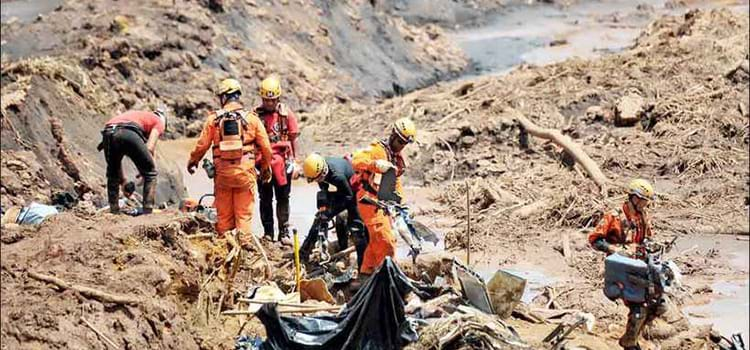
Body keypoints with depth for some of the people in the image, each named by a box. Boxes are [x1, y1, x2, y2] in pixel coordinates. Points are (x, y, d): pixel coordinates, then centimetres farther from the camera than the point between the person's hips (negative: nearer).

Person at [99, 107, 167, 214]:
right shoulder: (159, 121, 26)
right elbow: (149, 148, 9)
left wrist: (121, 177, 45)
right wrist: (143, 171, 23)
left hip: (108, 133, 5)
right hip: (129, 134, -5)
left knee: (112, 174, 28)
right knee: (150, 173, 13)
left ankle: (114, 211, 26)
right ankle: (147, 212, 7)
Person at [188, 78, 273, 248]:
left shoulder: (214, 119, -1)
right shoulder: (251, 118, 0)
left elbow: (202, 145, 3)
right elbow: (265, 147, 3)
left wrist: (192, 162, 21)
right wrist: (266, 168, 18)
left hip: (222, 171, 1)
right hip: (245, 171, -1)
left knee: (223, 213, 10)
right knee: (244, 212, 4)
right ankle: (245, 242, 1)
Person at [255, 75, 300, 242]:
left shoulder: (286, 114, 0)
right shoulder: (256, 114, -3)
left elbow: (293, 139, 5)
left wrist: (294, 160, 3)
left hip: (282, 162, 0)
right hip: (262, 162, 0)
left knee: (283, 198, 5)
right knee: (265, 199, 7)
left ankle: (284, 232, 12)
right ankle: (267, 232, 15)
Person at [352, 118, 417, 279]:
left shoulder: (397, 157, 18)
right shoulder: (378, 149, -13)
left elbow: (396, 181, 28)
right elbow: (356, 160, -29)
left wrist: (401, 201, 21)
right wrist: (375, 164, -44)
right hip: (369, 200, -10)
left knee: (376, 241, 17)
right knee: (386, 241, -14)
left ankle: (366, 273, 28)